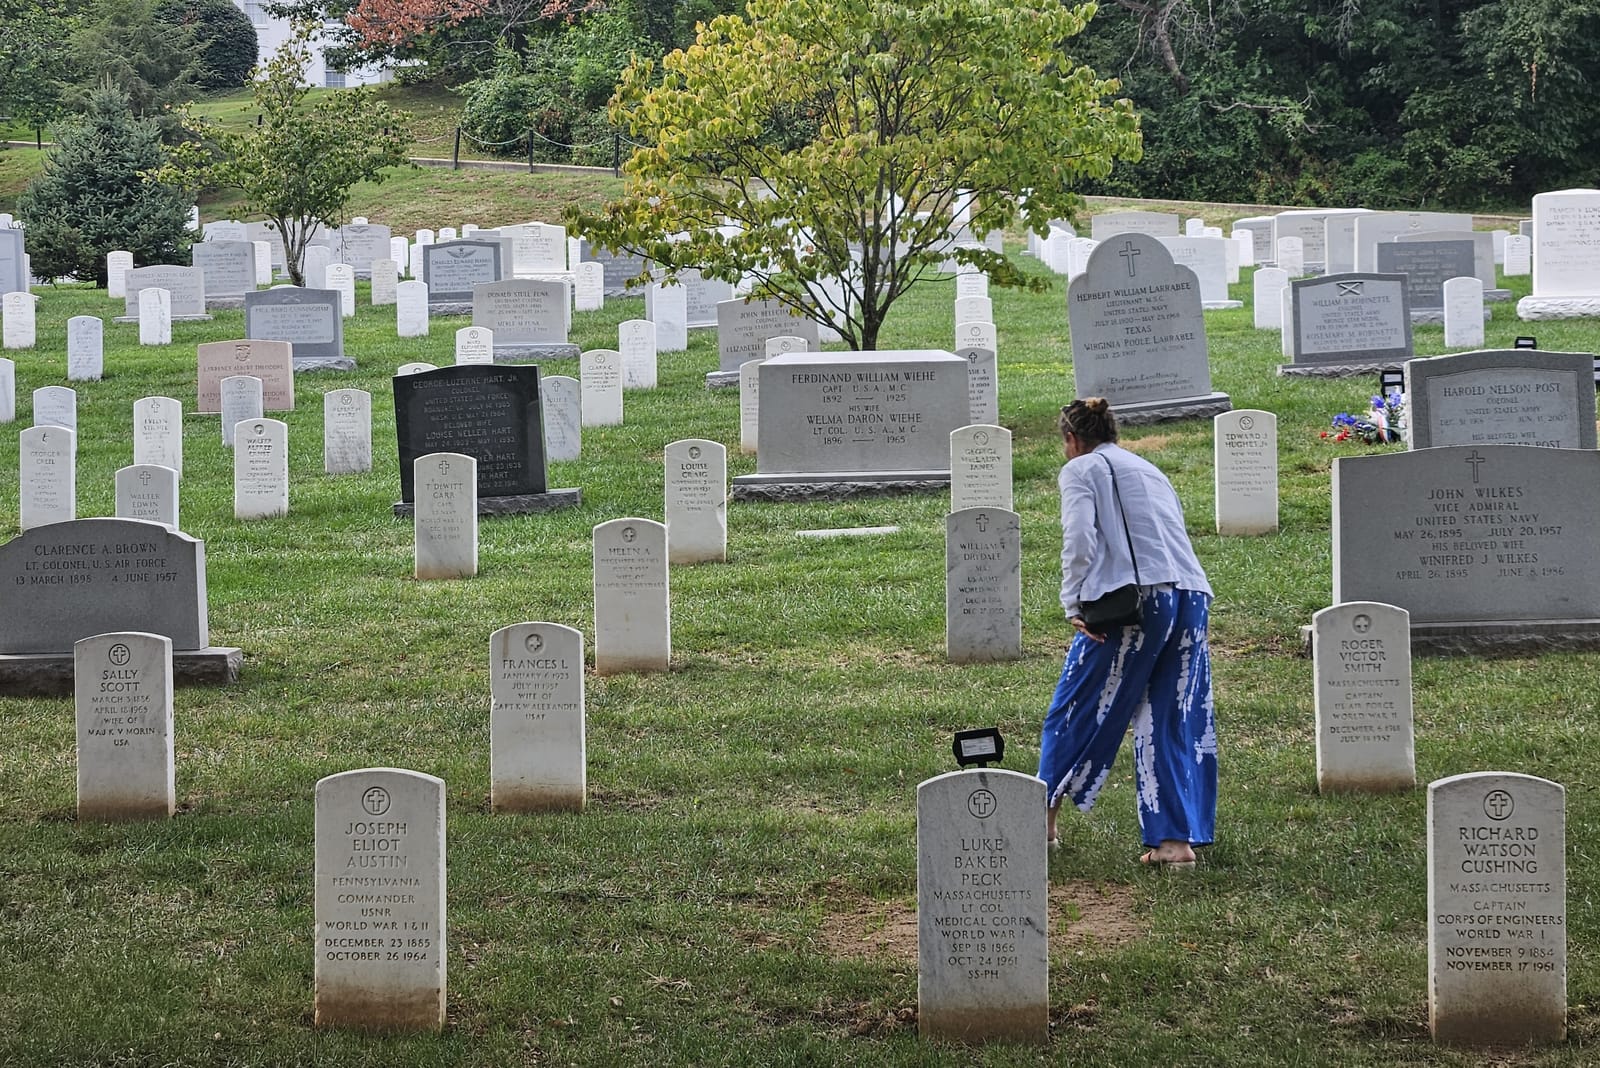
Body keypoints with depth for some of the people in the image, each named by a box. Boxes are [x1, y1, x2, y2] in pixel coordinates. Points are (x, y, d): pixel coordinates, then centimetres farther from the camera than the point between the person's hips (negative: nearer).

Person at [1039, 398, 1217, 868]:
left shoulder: (1081, 470, 7)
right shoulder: (1149, 469, 27)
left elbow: (1080, 540, -9)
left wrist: (1073, 604, -5)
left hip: (1137, 598, -6)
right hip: (1193, 597, 6)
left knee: (1079, 707, 8)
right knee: (1176, 721, 9)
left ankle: (1044, 816, 18)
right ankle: (1175, 840, 5)